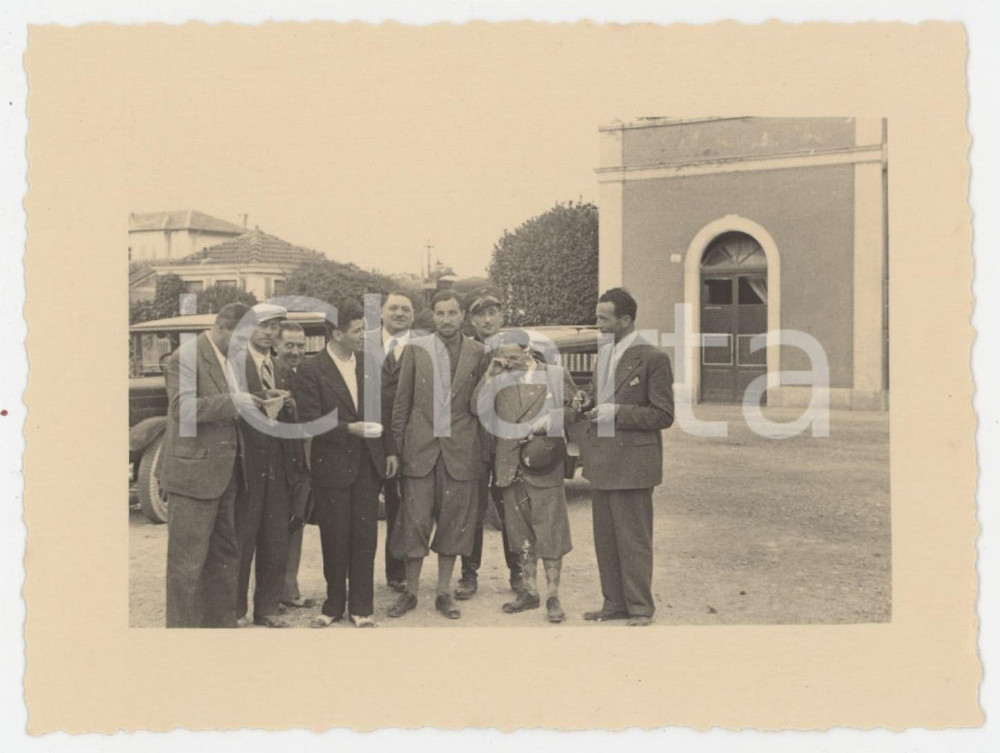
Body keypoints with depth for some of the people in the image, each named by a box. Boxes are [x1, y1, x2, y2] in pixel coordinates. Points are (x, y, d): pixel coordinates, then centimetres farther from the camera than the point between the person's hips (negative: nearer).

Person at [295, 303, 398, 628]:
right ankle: (334, 605, 25)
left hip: (367, 465, 4)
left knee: (365, 539, 8)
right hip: (331, 467, -3)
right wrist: (349, 428, -23)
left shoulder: (369, 364, 6)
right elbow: (310, 421, -13)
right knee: (334, 540, 8)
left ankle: (361, 607, 20)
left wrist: (389, 450, 9)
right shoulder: (312, 370, -9)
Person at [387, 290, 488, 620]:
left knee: (453, 523, 7)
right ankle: (410, 592, 17)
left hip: (460, 449, 1)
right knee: (414, 521, 3)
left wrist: (481, 449, 0)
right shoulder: (415, 349, 3)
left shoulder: (477, 352, 4)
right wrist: (397, 446, -1)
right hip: (420, 447, 0)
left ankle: (443, 593, 20)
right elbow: (401, 402, 3)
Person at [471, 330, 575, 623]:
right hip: (510, 465, 4)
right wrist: (490, 375, -7)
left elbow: (571, 408, 4)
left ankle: (553, 597, 8)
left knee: (550, 530, -2)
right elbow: (477, 408, -1)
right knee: (521, 532, 11)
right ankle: (529, 591, 23)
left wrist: (549, 421, -12)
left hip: (543, 466, -3)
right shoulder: (499, 379, 10)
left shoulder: (554, 374, 3)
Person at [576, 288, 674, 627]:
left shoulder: (653, 358, -11)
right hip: (603, 460, 8)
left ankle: (640, 608, 16)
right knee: (605, 538, 14)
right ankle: (614, 603, 27)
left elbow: (663, 415, -12)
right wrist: (588, 402, 1)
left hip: (631, 462, -8)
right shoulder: (603, 353, 14)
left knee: (633, 540, 2)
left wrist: (616, 412, -19)